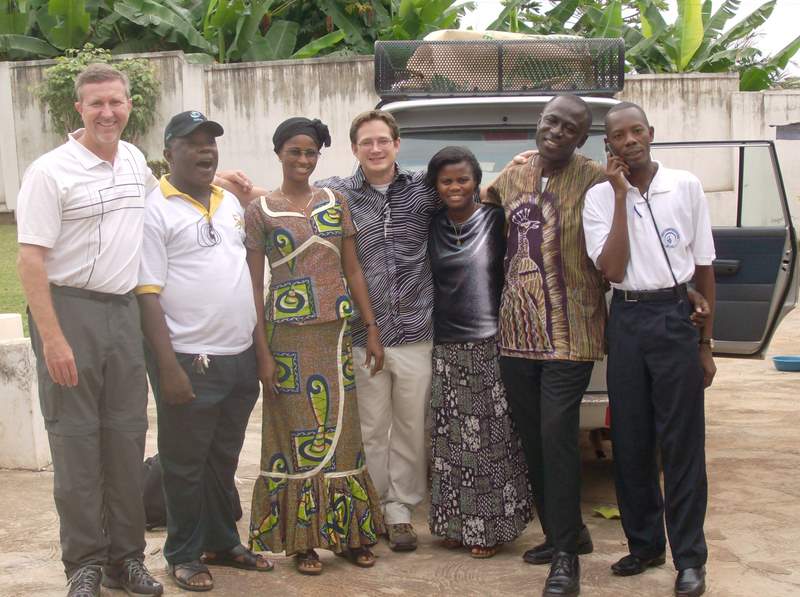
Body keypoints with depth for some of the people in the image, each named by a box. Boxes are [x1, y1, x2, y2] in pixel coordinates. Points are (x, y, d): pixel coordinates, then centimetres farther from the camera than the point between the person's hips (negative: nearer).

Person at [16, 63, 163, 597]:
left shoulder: (135, 160, 9)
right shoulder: (51, 171, -9)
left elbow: (159, 194, 34)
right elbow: (31, 260, -13)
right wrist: (53, 339, -19)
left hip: (124, 310, 6)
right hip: (69, 309, -5)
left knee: (127, 434, 9)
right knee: (76, 440, 0)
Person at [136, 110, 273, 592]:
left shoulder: (230, 201, 12)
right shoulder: (156, 210, -9)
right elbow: (147, 294, -13)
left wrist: (259, 344, 16)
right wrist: (169, 367, -18)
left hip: (241, 357, 6)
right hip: (191, 362, -6)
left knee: (224, 459, 17)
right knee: (186, 464, 6)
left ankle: (223, 542, 31)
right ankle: (184, 554, 20)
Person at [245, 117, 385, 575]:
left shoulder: (336, 203, 8)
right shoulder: (261, 210, -1)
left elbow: (353, 271, 10)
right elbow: (254, 285, -2)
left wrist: (372, 329, 4)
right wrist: (262, 351, -9)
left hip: (336, 333, 3)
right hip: (287, 335, -3)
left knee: (340, 431, 8)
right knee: (297, 432, 3)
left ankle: (350, 532, 19)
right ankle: (303, 539, 14)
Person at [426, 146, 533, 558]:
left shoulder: (496, 221, -2)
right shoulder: (431, 227, 8)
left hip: (490, 346, -3)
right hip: (446, 349, 3)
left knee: (490, 437, 0)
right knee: (450, 438, 6)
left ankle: (491, 527, 11)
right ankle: (457, 523, 18)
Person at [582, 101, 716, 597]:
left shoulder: (685, 187, 1)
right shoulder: (600, 198, 1)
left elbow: (704, 268, 5)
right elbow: (612, 270, -12)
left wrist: (706, 342, 4)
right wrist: (622, 195, -12)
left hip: (676, 315, -2)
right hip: (627, 319, 2)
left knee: (681, 441, -1)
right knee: (631, 441, 8)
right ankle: (644, 543, 23)